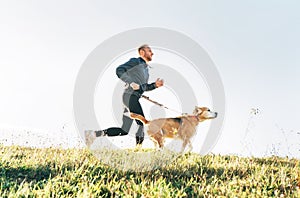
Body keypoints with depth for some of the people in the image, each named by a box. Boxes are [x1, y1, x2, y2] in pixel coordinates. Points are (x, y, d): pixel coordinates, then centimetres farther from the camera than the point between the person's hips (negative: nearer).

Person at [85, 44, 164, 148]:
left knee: (124, 131, 5)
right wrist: (131, 83, -18)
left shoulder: (146, 68, 26)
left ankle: (94, 133, 6)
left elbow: (144, 87, 30)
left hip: (134, 98, 9)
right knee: (142, 124, -17)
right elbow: (119, 70, -11)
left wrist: (155, 85, 13)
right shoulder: (136, 61, 0)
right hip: (130, 96, -9)